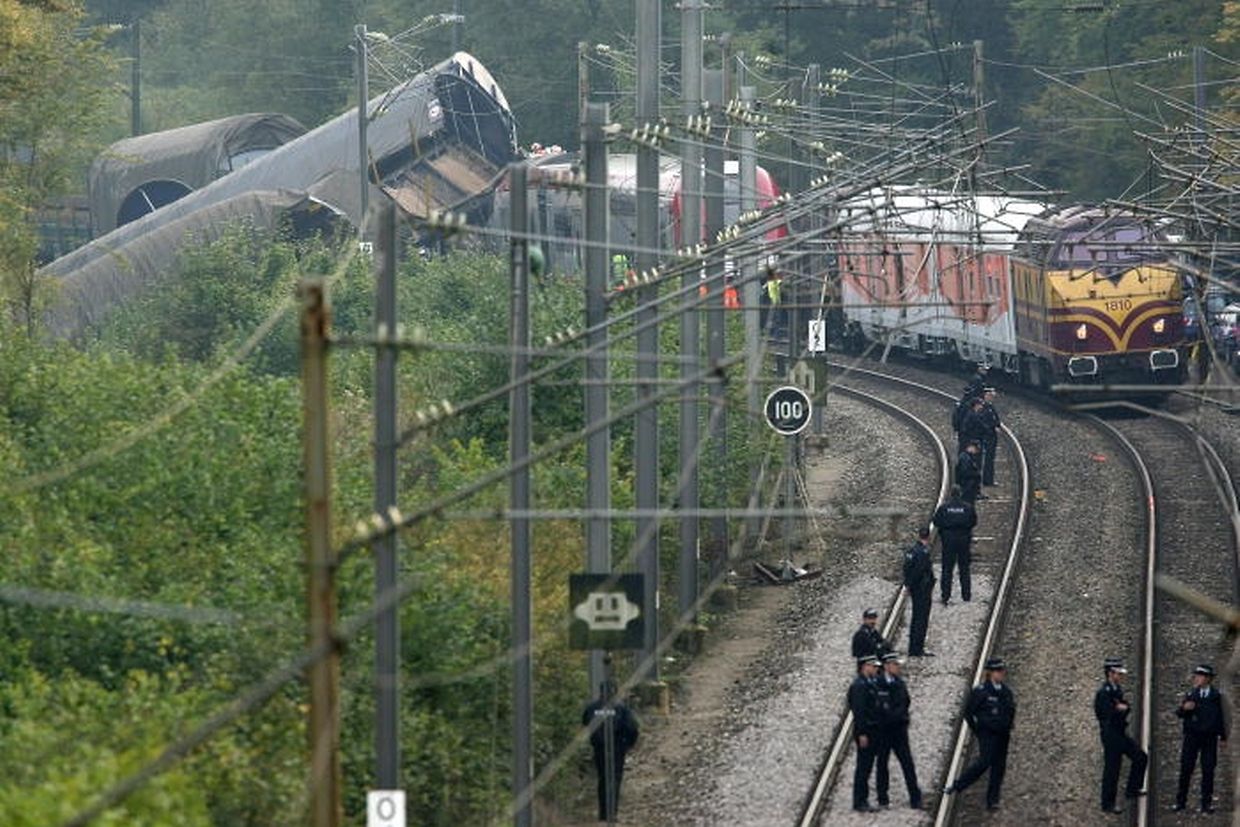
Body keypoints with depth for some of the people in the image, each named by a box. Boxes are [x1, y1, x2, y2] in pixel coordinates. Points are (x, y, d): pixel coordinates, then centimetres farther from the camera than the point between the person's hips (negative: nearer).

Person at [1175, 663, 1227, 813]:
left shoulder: (1216, 695, 6)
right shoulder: (1190, 694, 7)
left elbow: (1220, 717, 9)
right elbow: (1179, 714, 3)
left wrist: (1223, 737, 9)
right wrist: (1184, 708, -20)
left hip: (1209, 737, 0)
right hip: (1192, 736, 0)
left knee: (1208, 770, 0)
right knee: (1186, 768, -1)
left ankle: (1206, 802, 5)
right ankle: (1181, 801, 6)